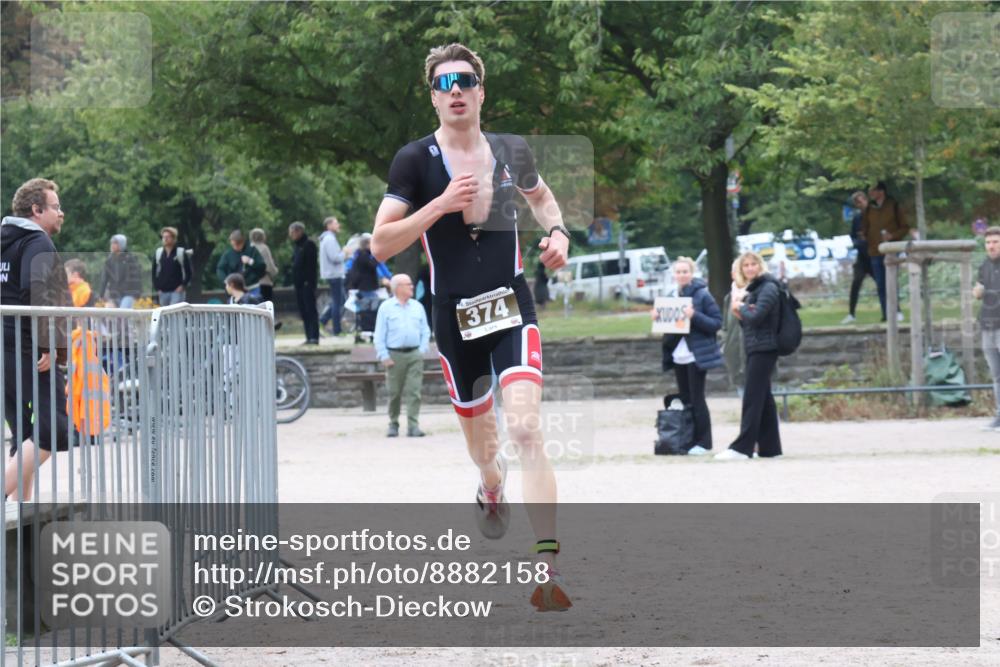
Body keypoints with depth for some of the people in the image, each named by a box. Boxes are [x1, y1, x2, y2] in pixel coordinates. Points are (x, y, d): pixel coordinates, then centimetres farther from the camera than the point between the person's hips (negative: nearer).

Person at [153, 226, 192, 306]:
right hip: (163, 292, 5)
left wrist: (182, 285, -9)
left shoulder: (181, 252, -1)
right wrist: (157, 287, 6)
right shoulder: (158, 253, 10)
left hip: (177, 291, -5)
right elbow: (154, 272, 15)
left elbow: (188, 272, 1)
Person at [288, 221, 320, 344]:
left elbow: (312, 264, -16)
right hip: (299, 283, 9)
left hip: (307, 283, -9)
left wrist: (309, 281, -21)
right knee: (303, 311, 7)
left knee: (310, 310, -10)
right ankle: (309, 337, 9)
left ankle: (314, 337, -12)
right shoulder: (298, 245, 19)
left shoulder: (308, 244, -9)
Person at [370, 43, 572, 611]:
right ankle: (492, 491, 55)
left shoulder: (510, 151, 3)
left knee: (526, 428, -19)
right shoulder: (416, 160, -5)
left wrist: (558, 231, 5)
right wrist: (440, 205, -21)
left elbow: (541, 195, 26)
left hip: (513, 310, 0)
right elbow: (381, 244, -10)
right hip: (454, 319, 0)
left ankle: (549, 566, -25)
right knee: (481, 435, 16)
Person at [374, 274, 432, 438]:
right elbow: (380, 335, 0)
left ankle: (413, 426, -8)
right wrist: (384, 356, -7)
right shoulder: (386, 307, 2)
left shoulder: (417, 307, 11)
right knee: (394, 393, 4)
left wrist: (422, 350, 1)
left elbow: (425, 331, 13)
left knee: (414, 392, -7)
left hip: (415, 355, 2)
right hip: (395, 355, -2)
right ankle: (393, 424, 17)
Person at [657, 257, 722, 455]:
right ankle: (687, 441, 11)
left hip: (696, 355, -6)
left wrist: (694, 316, -24)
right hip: (679, 356, 6)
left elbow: (716, 322, -11)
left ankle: (702, 442, -1)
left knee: (697, 399, -5)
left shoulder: (702, 295, -8)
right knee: (685, 400, 7)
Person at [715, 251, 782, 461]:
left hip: (764, 348, -10)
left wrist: (741, 308, -4)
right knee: (763, 399, 9)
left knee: (752, 398, -11)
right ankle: (770, 447, 11)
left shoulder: (768, 288, -11)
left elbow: (756, 316, -21)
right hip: (754, 348, 10)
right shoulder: (753, 288, 18)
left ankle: (742, 447, -14)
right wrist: (740, 313, -1)